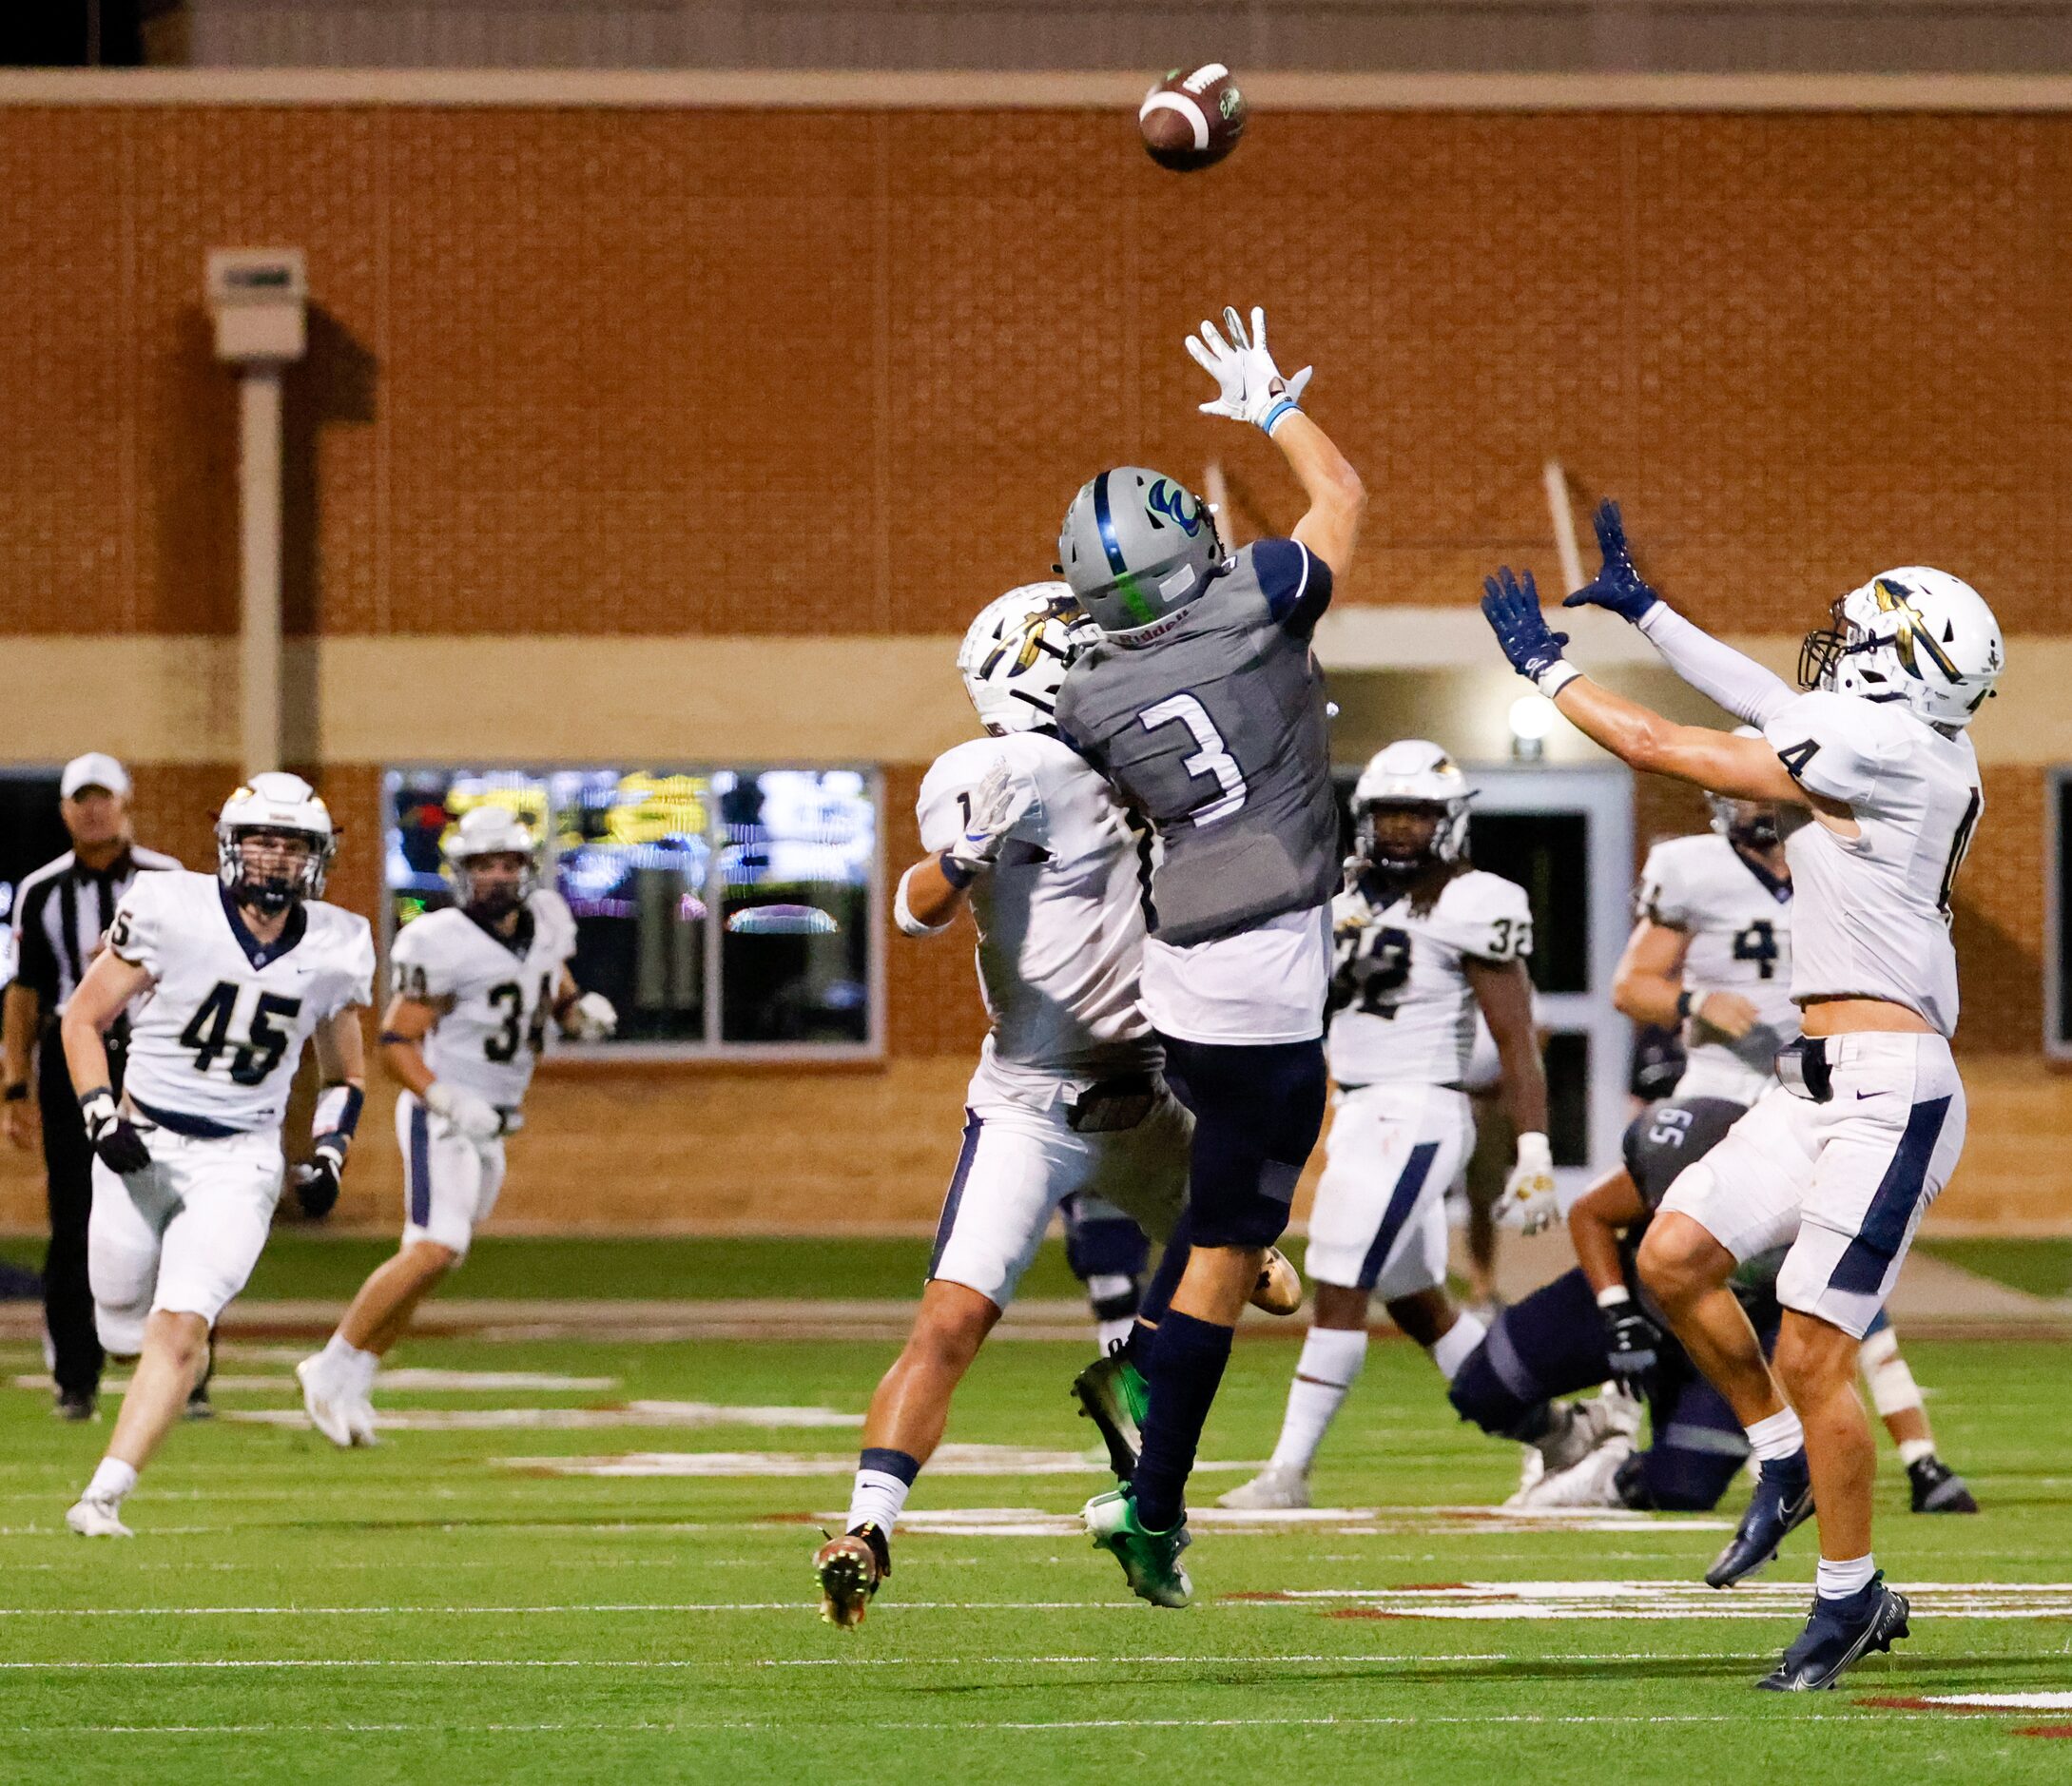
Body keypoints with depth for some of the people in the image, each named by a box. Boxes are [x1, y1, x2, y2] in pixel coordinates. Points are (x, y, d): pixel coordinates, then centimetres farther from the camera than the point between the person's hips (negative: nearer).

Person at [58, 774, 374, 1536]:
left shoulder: (332, 950, 2)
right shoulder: (170, 911, -8)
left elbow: (345, 1074, 17)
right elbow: (83, 1018, -1)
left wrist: (329, 1153, 0)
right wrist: (101, 1115, -14)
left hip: (238, 1161, 0)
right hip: (141, 1147, 0)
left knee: (179, 1328, -16)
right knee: (124, 1322, 6)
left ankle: (104, 1495, -18)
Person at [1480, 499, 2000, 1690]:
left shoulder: (1882, 745, -14)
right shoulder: (1902, 752, 12)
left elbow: (1667, 749, -8)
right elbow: (1765, 701, 28)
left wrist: (1548, 665, 4)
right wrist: (1643, 606, 35)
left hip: (1889, 1091, -9)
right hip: (1823, 1086, 9)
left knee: (1814, 1352, -7)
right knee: (1676, 1258, 8)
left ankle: (1853, 1599, 3)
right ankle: (1785, 1459, 21)